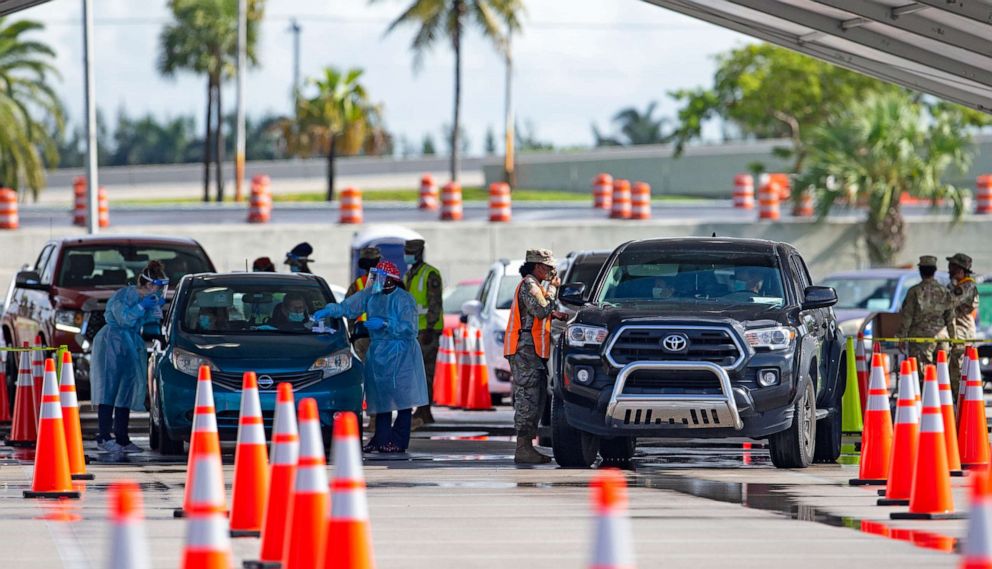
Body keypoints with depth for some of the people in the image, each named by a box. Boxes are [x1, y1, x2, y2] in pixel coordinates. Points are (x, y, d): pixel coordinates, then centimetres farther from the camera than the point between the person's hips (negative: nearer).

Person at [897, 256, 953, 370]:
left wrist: (902, 339, 1)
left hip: (918, 338, -3)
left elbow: (906, 317, -5)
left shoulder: (914, 291, -6)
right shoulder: (944, 292, 3)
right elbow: (950, 318, 9)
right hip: (940, 337, 3)